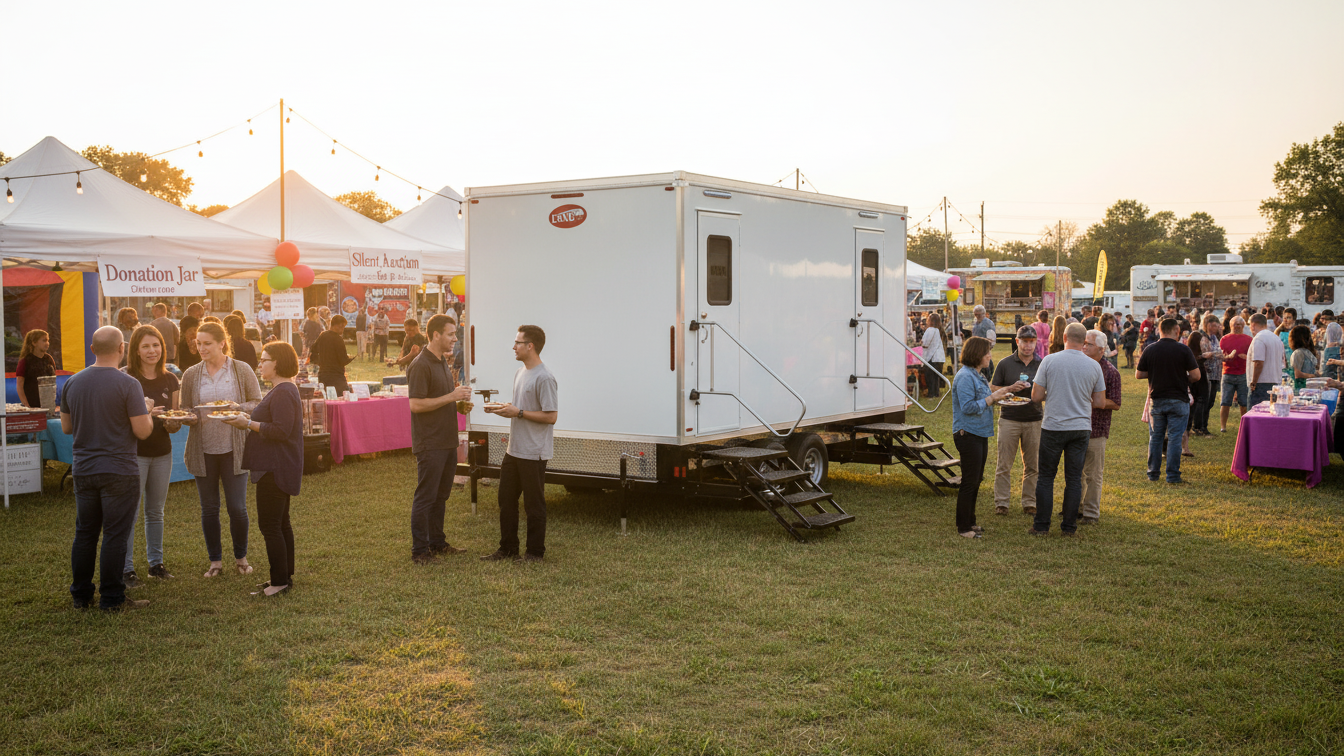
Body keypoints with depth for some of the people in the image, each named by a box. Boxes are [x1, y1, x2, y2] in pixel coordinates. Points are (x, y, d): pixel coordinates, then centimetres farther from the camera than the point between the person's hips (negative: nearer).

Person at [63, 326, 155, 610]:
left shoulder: (72, 383, 3)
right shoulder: (127, 384, -15)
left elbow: (66, 427, 12)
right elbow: (143, 431, -15)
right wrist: (147, 412, 4)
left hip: (83, 469, 6)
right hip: (119, 472, -5)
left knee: (84, 533, 15)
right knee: (115, 535, 2)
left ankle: (81, 595, 23)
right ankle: (111, 598, 7)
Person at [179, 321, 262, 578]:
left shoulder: (241, 370, -1)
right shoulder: (191, 374, 6)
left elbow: (258, 404, 1)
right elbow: (185, 410, 11)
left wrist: (237, 407, -18)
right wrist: (189, 418, -12)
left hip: (233, 448, -2)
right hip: (203, 449, 2)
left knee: (237, 507, -1)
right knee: (209, 508, 8)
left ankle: (241, 557, 19)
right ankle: (215, 560, 22)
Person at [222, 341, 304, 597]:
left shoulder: (283, 393, -18)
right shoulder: (281, 390, 17)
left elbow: (281, 430, -25)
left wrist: (248, 424, -18)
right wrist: (249, 420, 10)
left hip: (275, 470, -11)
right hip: (275, 468, 11)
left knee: (269, 525, -7)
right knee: (280, 523, 16)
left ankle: (279, 580, -2)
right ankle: (285, 576, 24)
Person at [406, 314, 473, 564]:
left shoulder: (443, 362, 14)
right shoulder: (420, 365, -16)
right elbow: (416, 404, -22)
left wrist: (459, 395, 5)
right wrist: (451, 397, -20)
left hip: (447, 440, 9)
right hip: (429, 443, -9)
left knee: (440, 495, 16)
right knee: (425, 497, -3)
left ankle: (437, 543, 26)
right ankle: (419, 551, 4)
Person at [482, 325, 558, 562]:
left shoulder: (544, 378, -17)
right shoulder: (519, 373, 13)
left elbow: (551, 416, -20)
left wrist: (518, 413, -19)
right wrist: (505, 409, 3)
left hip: (533, 454, -9)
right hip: (514, 450, 9)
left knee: (534, 504, 2)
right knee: (506, 500, 14)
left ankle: (535, 552, 14)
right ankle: (507, 549, 25)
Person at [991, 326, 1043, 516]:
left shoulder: (1042, 364, 5)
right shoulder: (1005, 364, 1)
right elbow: (993, 389, 3)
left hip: (1034, 420, 2)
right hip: (1009, 420, -2)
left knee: (1032, 465, 7)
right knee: (1004, 465, 0)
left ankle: (1029, 503, 16)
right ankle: (1001, 502, 8)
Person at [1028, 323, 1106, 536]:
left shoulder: (1049, 361, -8)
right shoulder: (1094, 366, -1)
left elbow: (1036, 396, -6)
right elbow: (1099, 402, 4)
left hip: (1053, 428, -2)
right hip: (1081, 428, 2)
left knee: (1046, 477, 8)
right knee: (1074, 478, 9)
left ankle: (1041, 525, 10)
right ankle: (1069, 525, 13)